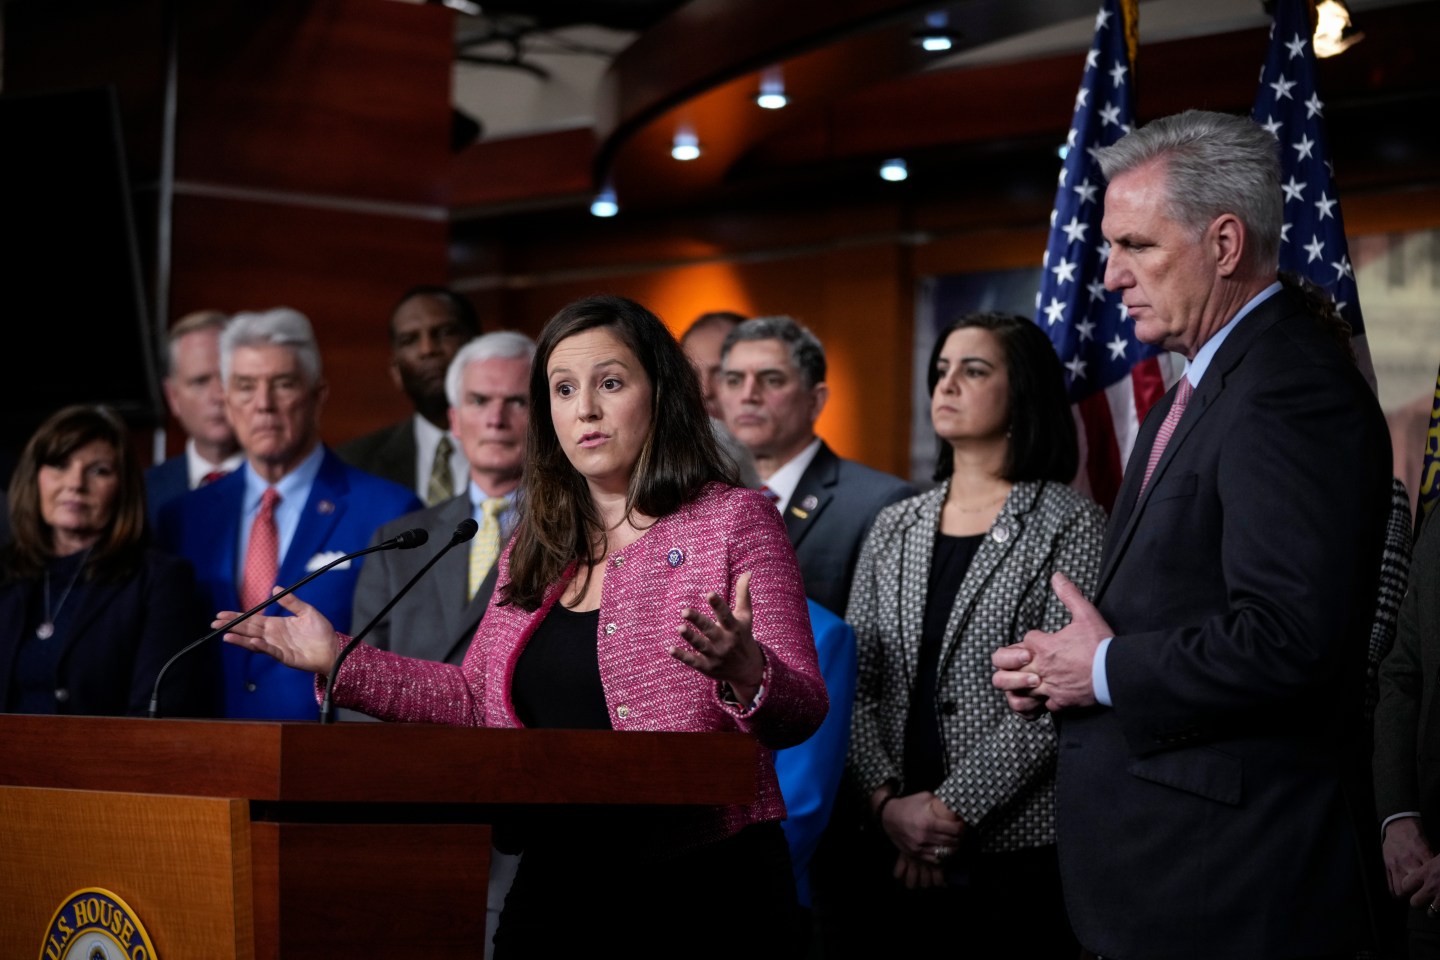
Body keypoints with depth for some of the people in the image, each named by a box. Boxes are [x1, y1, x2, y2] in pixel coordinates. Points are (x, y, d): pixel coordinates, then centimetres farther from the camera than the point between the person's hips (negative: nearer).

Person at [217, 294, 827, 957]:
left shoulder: (735, 521, -4)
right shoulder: (536, 551, 15)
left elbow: (802, 712, -10)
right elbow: (477, 702, 16)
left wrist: (742, 670, -32)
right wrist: (337, 660, 10)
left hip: (700, 891, -5)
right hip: (555, 884, 5)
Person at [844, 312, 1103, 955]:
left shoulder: (1071, 526, -4)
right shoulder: (894, 528, 12)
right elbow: (854, 682, 7)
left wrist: (952, 808, -15)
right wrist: (887, 800, -8)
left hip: (1021, 848, -4)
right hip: (898, 848, 4)